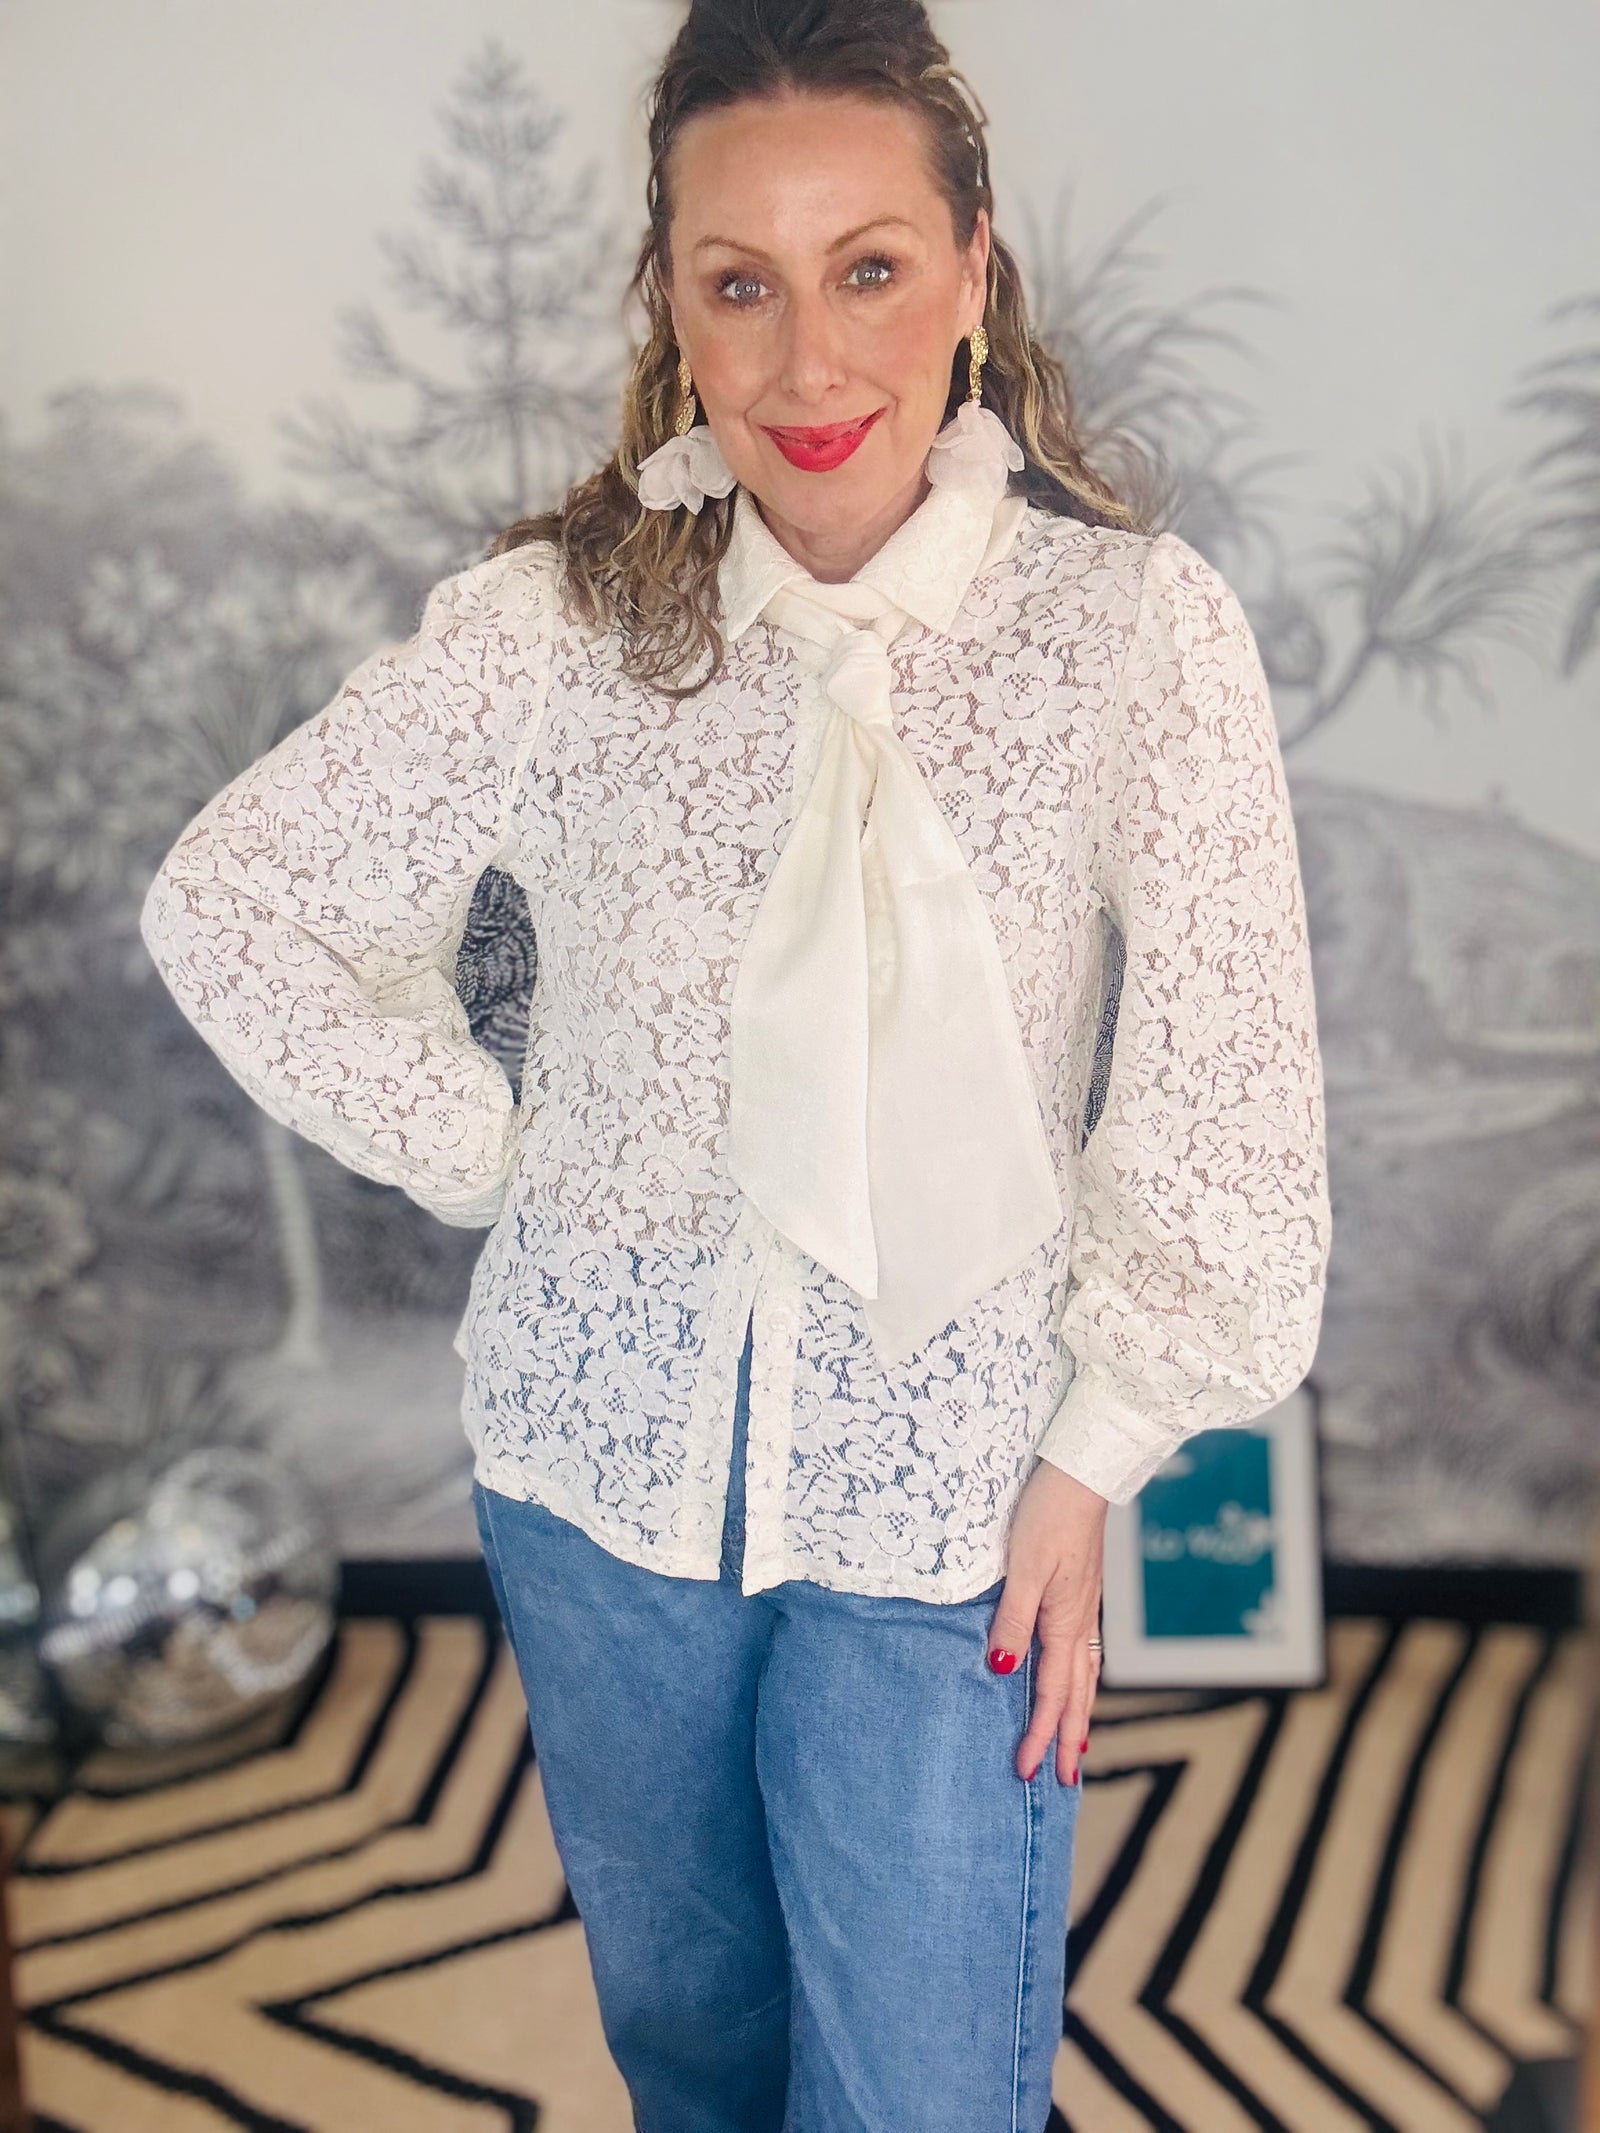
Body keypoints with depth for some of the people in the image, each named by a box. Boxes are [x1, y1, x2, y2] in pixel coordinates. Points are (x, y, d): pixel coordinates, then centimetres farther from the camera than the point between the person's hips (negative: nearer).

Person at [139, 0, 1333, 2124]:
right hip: (602, 1456, 2)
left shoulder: (1139, 627, -13)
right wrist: (496, 1150, -2)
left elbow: (1223, 1100, -8)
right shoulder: (554, 629, -10)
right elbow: (226, 905, 1)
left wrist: (1093, 1457, -6)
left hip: (945, 1490, -1)